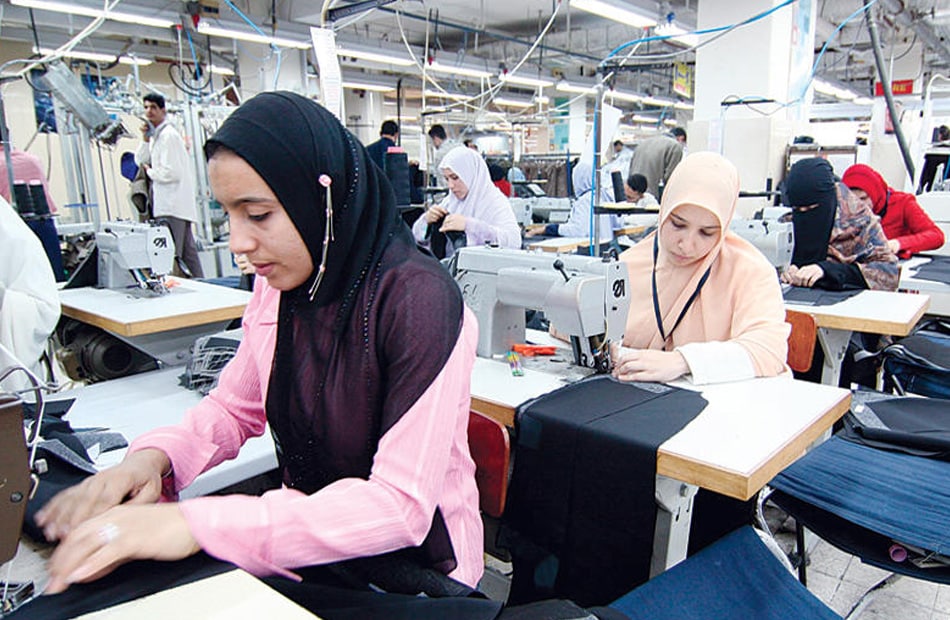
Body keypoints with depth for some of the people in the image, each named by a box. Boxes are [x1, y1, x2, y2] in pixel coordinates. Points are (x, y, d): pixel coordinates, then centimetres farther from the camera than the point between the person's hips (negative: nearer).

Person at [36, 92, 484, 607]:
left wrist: (200, 525, -32)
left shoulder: (417, 298, -24)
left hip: (410, 566, -5)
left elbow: (402, 505, -26)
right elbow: (235, 407, 9)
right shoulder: (278, 286, -2)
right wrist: (154, 456, -12)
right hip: (308, 550, 6)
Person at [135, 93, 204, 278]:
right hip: (168, 203, 10)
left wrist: (150, 172, -2)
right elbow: (140, 160, 19)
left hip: (172, 205, -10)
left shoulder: (168, 135, -12)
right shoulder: (157, 135, 18)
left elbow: (171, 172, -18)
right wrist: (146, 139, 6)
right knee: (187, 250, 12)